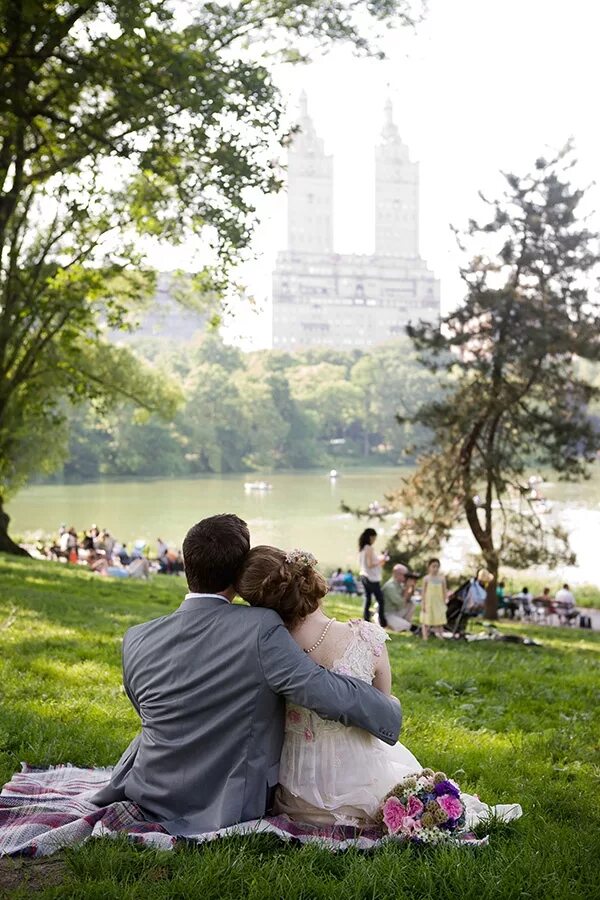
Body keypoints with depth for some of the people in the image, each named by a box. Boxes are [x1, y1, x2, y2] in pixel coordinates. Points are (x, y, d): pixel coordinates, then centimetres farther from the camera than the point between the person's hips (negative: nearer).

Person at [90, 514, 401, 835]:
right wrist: (391, 709, -6)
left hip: (150, 799, 4)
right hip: (233, 807, -4)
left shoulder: (136, 640, -8)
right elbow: (325, 692, -25)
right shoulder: (261, 629, -22)